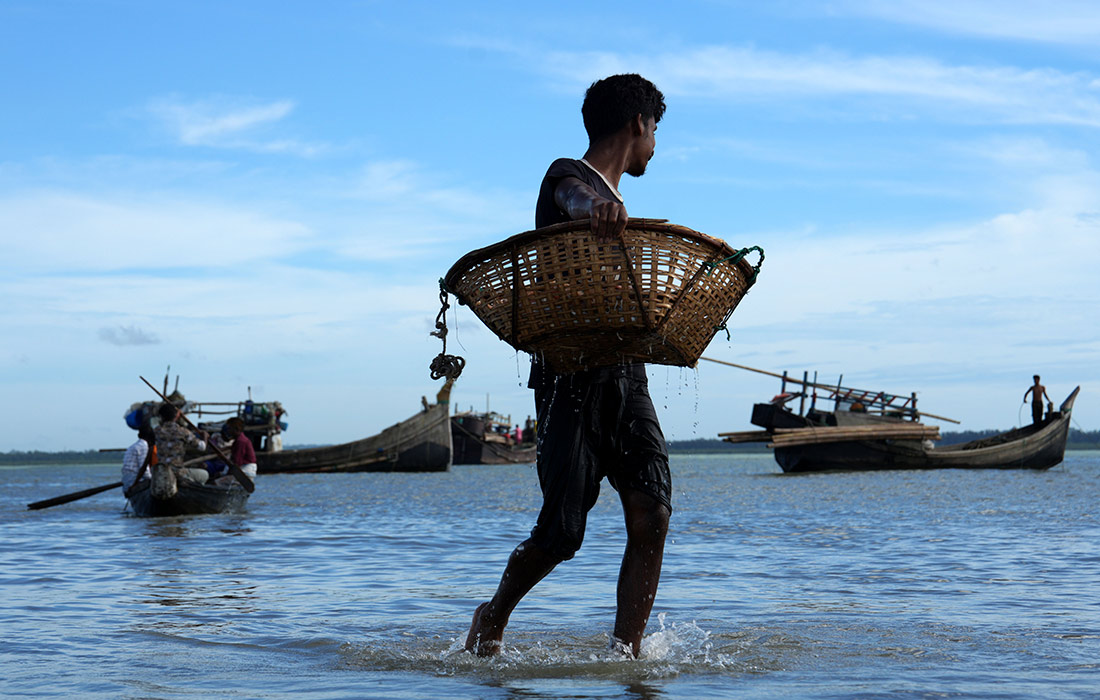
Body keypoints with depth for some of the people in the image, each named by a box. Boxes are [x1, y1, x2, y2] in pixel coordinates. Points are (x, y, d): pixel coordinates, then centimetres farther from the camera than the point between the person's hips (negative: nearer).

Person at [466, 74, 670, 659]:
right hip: (570, 375, -8)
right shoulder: (569, 174, -3)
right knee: (561, 533, -4)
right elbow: (572, 195, -30)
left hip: (623, 373, 8)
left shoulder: (612, 201, 25)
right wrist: (600, 205, -53)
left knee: (652, 516, -11)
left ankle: (626, 656, -9)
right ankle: (492, 618, 22)